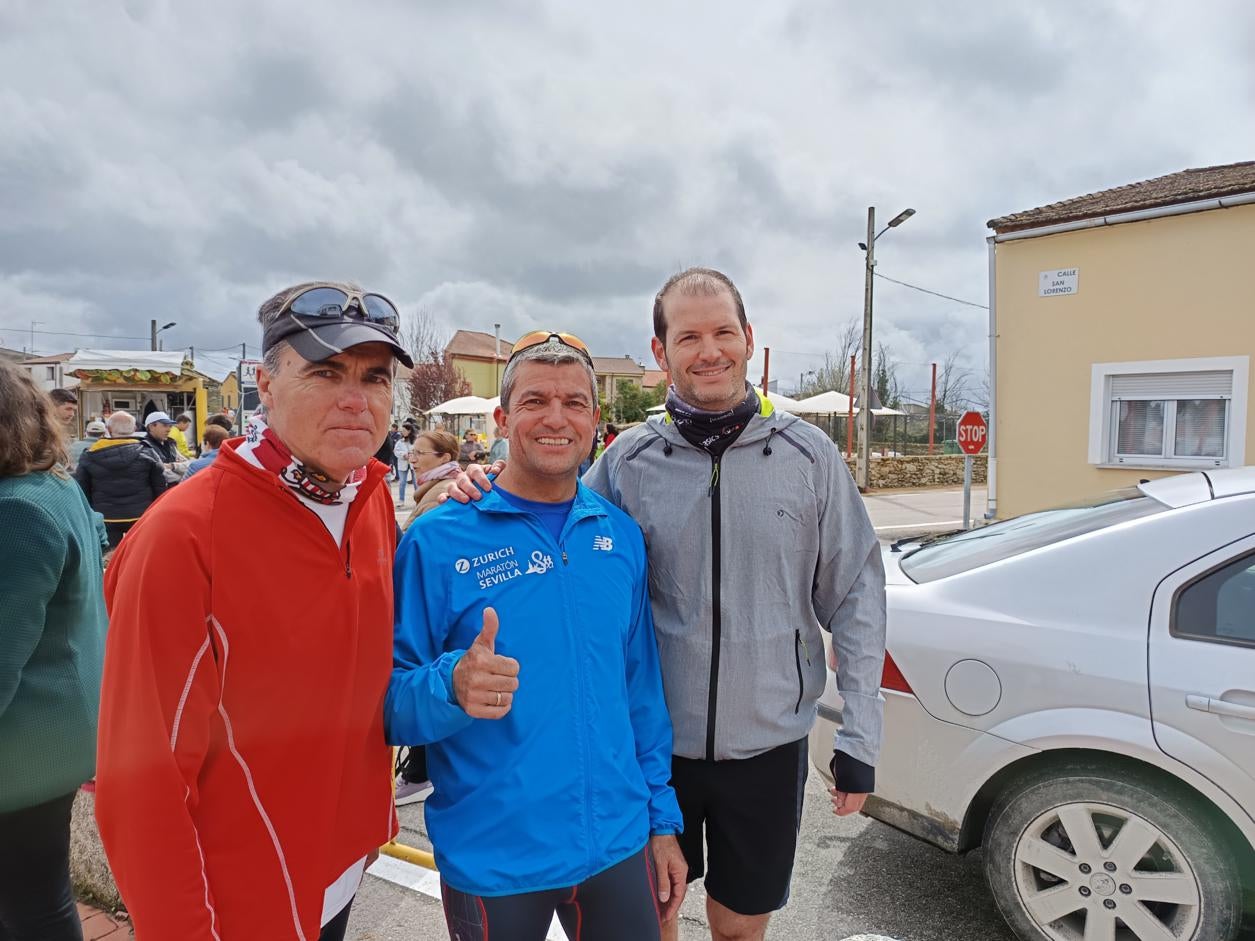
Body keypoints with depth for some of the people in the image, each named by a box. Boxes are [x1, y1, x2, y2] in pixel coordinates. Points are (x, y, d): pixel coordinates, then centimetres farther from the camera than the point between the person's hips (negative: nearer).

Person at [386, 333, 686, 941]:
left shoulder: (622, 536, -1)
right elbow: (391, 700, -11)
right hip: (490, 862, -3)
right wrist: (452, 686, -31)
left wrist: (662, 821, 8)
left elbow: (642, 689, 6)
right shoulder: (438, 542, -13)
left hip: (618, 844, 3)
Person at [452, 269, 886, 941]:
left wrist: (860, 736, -2)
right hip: (654, 741, 0)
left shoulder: (808, 456, -6)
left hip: (769, 743, 0)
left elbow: (855, 598, -1)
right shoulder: (628, 461, -6)